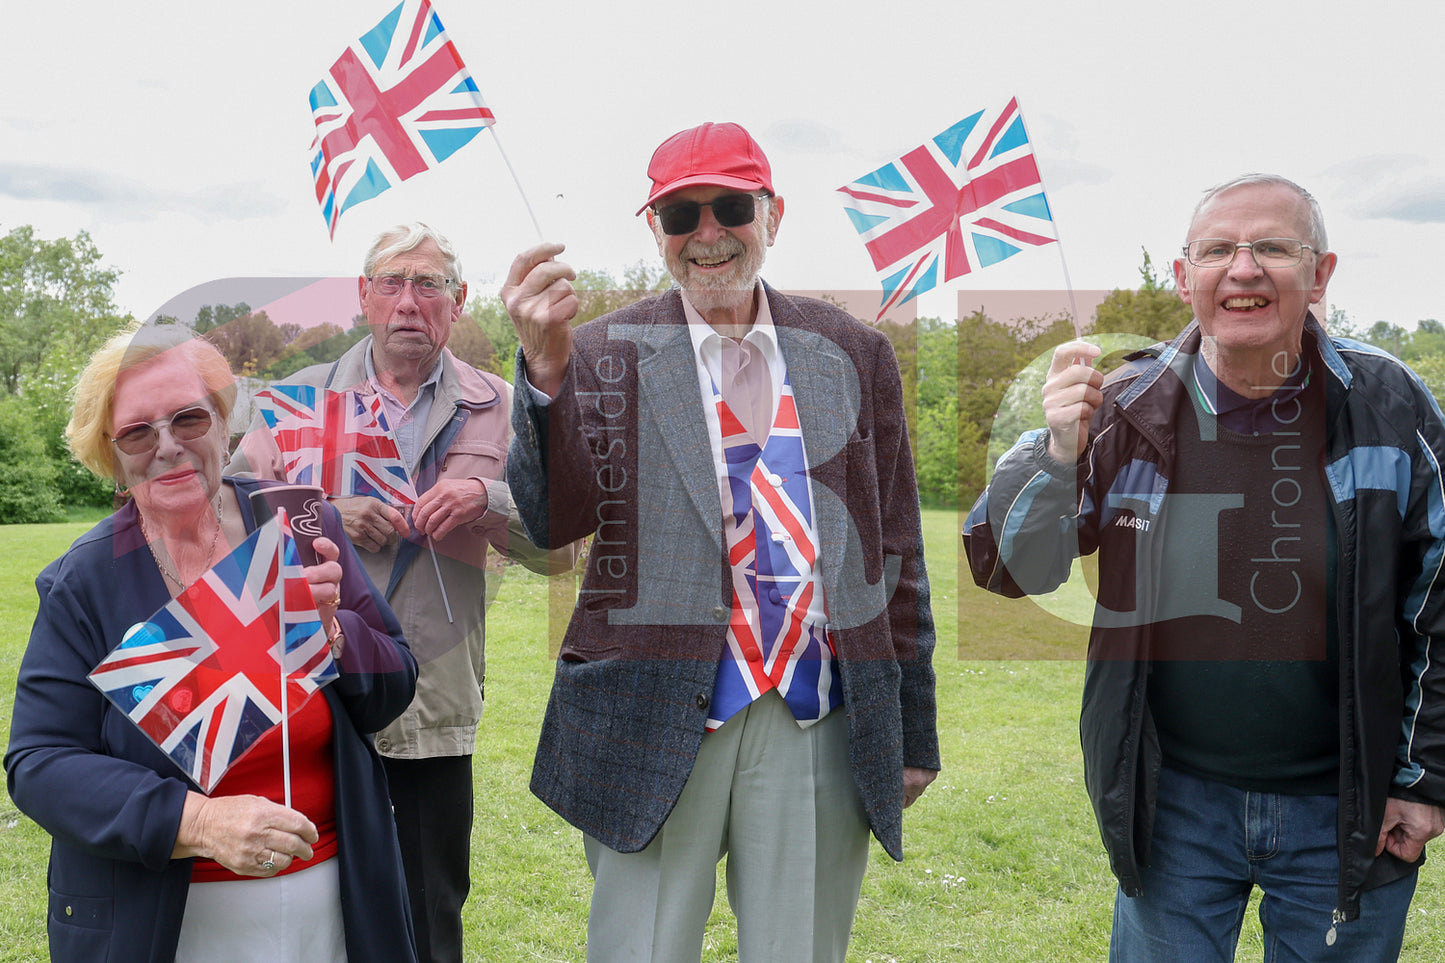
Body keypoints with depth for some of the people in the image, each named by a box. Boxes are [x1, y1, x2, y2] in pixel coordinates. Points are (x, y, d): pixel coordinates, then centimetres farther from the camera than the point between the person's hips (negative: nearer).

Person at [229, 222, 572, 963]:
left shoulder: (496, 409, 4)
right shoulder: (304, 394, 6)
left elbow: (560, 550, 1)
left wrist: (488, 498, -17)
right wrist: (325, 513, -16)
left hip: (436, 701, 0)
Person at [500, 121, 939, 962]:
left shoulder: (854, 355, 8)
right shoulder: (607, 355, 2)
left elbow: (896, 549, 11)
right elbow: (554, 520, -11)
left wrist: (913, 732, 11)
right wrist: (546, 370, -28)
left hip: (820, 727, 2)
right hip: (657, 727, -2)